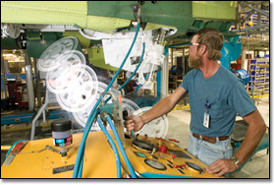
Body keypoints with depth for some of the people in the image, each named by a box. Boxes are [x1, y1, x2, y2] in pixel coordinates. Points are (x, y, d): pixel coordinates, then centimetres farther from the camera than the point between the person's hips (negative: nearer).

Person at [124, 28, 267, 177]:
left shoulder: (231, 84, -23)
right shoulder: (192, 76, -2)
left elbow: (258, 125, -21)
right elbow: (171, 100, -4)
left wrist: (235, 162, -27)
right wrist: (143, 119, -15)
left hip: (215, 150, -6)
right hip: (192, 143, 6)